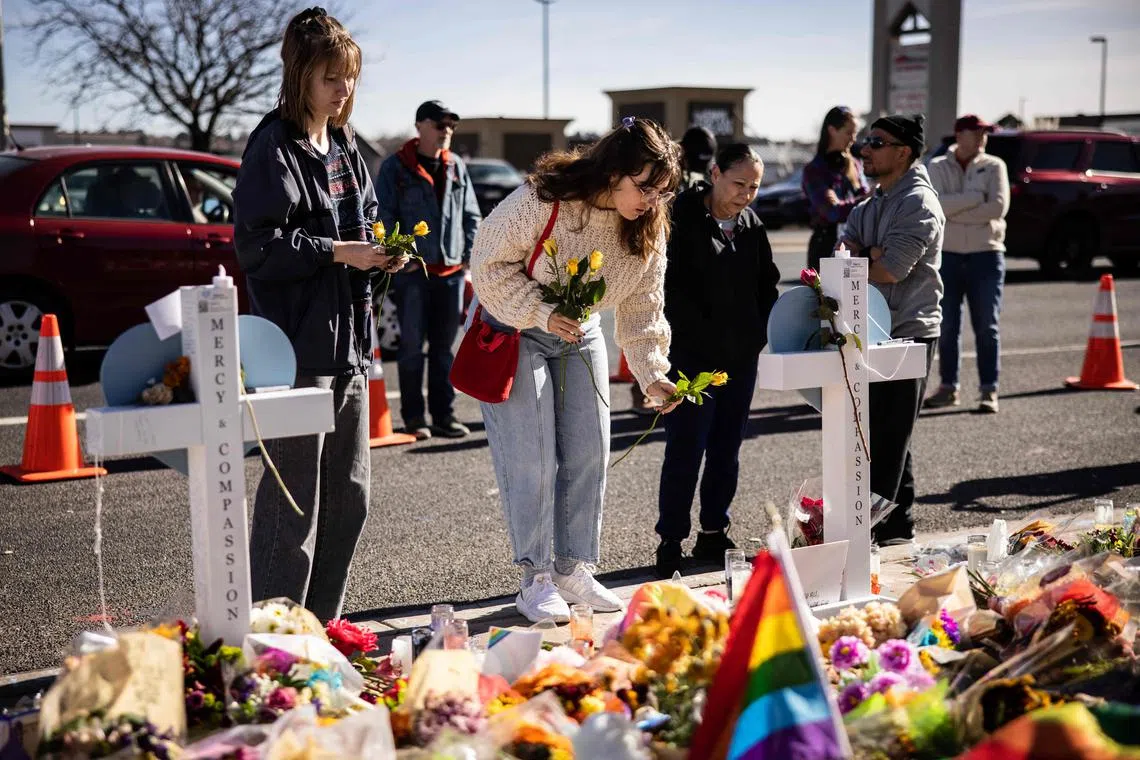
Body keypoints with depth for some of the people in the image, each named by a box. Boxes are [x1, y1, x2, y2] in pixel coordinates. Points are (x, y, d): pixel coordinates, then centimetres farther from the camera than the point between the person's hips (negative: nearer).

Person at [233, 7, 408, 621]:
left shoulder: (343, 145, 15)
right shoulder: (274, 149, -11)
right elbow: (259, 246, -17)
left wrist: (381, 254, 4)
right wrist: (338, 252, -19)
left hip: (347, 342, 9)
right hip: (298, 348, -9)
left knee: (349, 494, 14)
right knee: (294, 500, -4)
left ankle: (320, 625, 27)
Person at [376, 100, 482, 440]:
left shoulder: (456, 167, 13)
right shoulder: (395, 167, -2)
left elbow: (471, 216, 17)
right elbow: (384, 217, -4)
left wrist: (469, 256, 6)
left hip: (451, 271, 5)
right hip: (412, 272, -4)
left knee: (445, 347, 9)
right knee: (412, 345, -1)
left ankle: (444, 415, 16)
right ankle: (413, 417, 7)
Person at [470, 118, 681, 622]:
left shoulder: (649, 229, -9)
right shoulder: (542, 201, -27)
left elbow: (643, 310, -5)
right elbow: (491, 266, -21)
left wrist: (653, 375, -16)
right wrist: (543, 315, -30)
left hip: (581, 335, 6)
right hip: (515, 331, -6)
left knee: (589, 455, 4)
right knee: (532, 460, -7)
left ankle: (574, 571, 16)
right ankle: (535, 580, 4)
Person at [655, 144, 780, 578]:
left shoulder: (751, 224, 12)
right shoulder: (683, 219, -8)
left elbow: (767, 284, 20)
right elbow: (674, 289, -13)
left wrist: (761, 332, 5)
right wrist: (708, 338, -16)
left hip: (741, 358, 6)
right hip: (693, 357, -6)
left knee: (727, 449, 12)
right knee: (686, 450, -6)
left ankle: (713, 534, 22)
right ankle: (670, 542, 1)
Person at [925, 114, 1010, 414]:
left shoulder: (994, 166, 2)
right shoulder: (938, 167, 4)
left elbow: (999, 207, -13)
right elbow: (936, 204, -13)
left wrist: (955, 211, -12)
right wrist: (977, 196, -14)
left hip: (986, 254, -1)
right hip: (947, 255, 1)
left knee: (986, 326, 1)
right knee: (947, 326, 6)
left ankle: (989, 390, 5)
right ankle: (948, 387, 16)